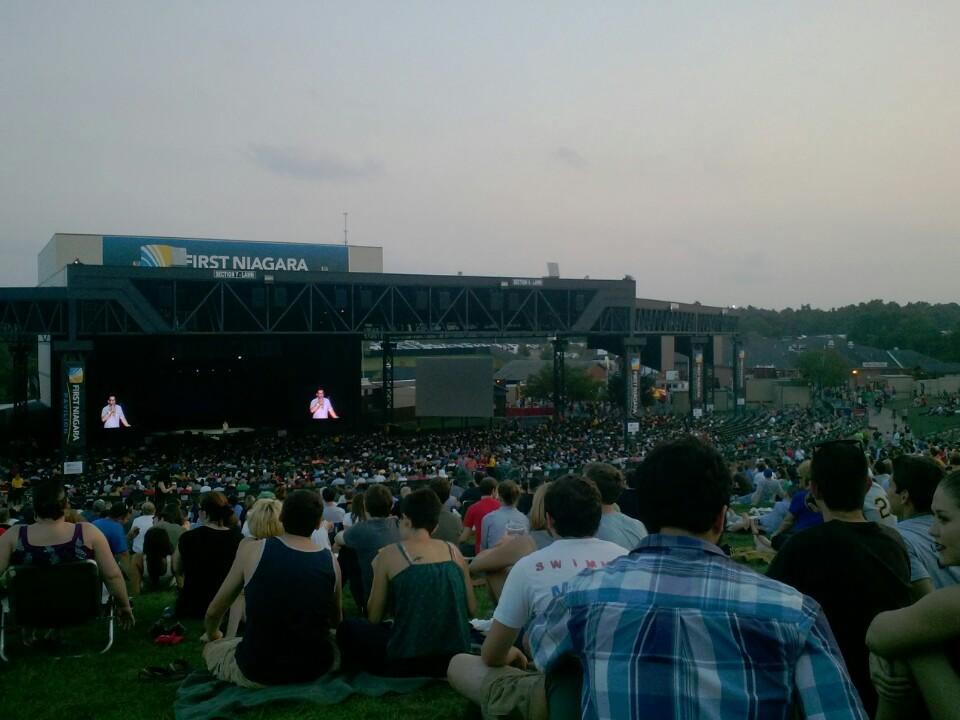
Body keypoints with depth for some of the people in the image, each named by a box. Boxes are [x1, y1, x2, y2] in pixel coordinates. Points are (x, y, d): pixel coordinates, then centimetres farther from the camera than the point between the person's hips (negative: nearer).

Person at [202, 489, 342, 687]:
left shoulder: (252, 550, -9)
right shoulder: (330, 560, -4)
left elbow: (213, 612, 2)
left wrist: (212, 635, 24)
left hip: (257, 671, -2)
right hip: (316, 669, 3)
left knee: (210, 647, 29)